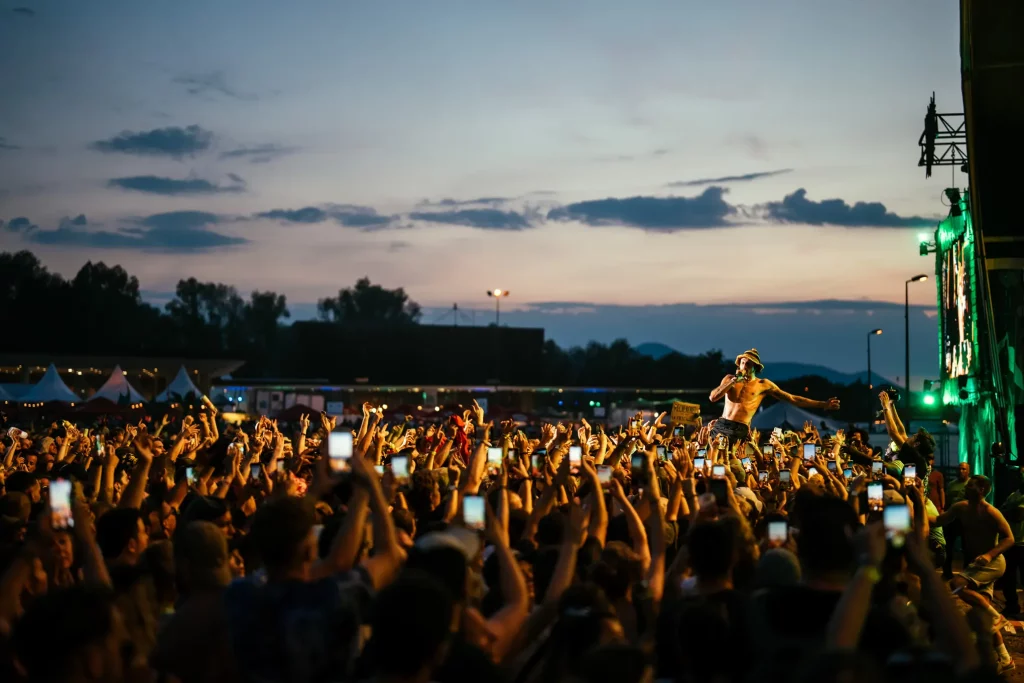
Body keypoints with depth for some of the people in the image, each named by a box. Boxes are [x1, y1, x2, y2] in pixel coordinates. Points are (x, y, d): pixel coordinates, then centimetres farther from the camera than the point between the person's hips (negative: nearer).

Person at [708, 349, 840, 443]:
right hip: (720, 425, 3)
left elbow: (792, 399, 6)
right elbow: (713, 398, -2)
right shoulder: (729, 378, 11)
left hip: (739, 431, -3)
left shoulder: (763, 385, 4)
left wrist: (823, 405, 2)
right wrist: (733, 381, -8)